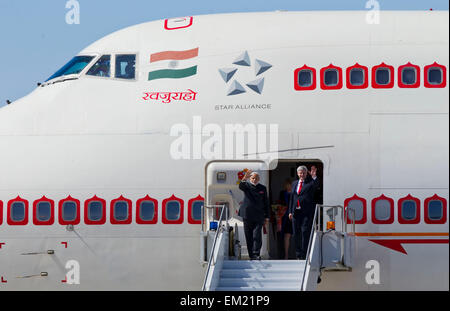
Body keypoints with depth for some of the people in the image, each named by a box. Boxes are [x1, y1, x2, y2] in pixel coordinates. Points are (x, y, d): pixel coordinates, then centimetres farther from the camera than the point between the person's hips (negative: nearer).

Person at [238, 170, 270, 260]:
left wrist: (266, 217, 8)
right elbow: (241, 186, -20)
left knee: (257, 235, -11)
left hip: (258, 216, 0)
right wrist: (244, 178, -42)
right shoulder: (247, 186, 5)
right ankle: (251, 255, 10)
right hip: (248, 216, 0)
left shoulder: (262, 188, 10)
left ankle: (256, 254, -12)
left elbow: (266, 203, 13)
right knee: (248, 236, 3)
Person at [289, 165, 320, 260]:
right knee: (296, 234, 8)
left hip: (307, 212, -5)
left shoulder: (310, 182, 1)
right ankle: (298, 254, 17)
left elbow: (316, 186, -23)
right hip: (296, 212, 5)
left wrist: (314, 177, -39)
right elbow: (292, 198, 17)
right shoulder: (294, 183, 17)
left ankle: (304, 255, -7)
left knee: (305, 232, -10)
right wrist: (290, 211, 10)